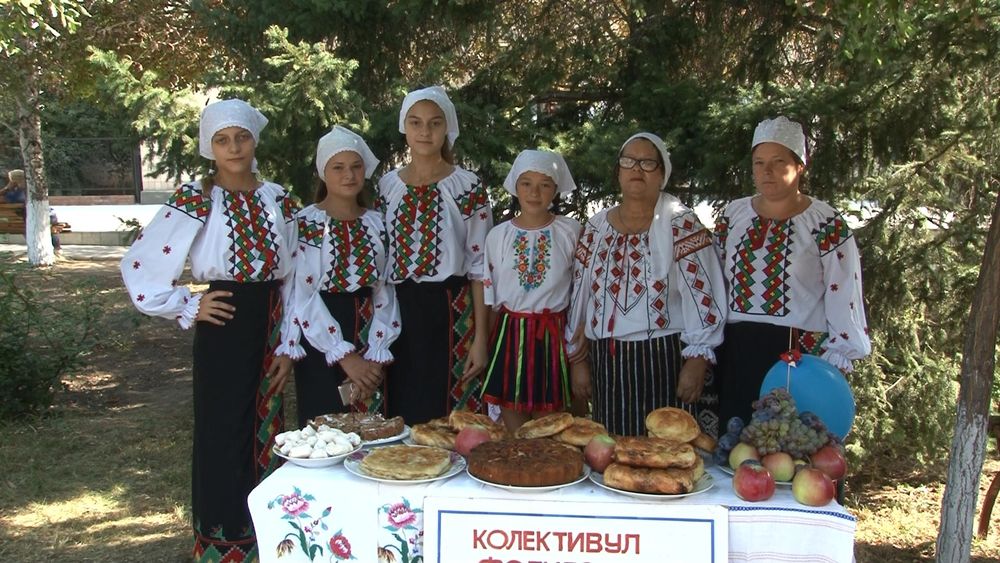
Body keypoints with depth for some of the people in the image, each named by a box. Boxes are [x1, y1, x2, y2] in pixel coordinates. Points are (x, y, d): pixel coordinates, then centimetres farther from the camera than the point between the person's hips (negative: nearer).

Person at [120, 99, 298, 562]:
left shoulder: (278, 201, 4)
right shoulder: (194, 202, -7)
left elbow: (294, 278, 7)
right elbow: (138, 267, -7)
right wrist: (188, 307, -9)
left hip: (271, 328, 4)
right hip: (223, 328, -4)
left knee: (266, 429, 12)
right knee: (223, 434, 2)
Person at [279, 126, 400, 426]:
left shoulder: (377, 224, 7)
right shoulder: (305, 223, -5)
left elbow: (385, 292, 5)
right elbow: (303, 297, -11)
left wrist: (375, 356, -6)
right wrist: (344, 356, -15)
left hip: (366, 334, 4)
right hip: (319, 338, -4)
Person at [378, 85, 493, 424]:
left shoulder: (468, 187, -1)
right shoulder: (386, 186, 9)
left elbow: (480, 266, -3)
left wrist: (480, 337, -7)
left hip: (449, 312, -3)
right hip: (397, 314, 3)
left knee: (446, 420, -2)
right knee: (398, 420, 5)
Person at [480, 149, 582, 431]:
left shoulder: (571, 233, -1)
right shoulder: (498, 235, 4)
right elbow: (488, 296, 9)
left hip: (553, 336, -1)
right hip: (509, 334, 1)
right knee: (512, 433, 6)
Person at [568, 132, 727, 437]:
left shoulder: (681, 224, -3)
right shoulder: (596, 227, 10)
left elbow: (703, 295, -8)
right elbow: (580, 296, 13)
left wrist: (696, 362, -13)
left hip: (664, 361, -4)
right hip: (606, 363, 4)